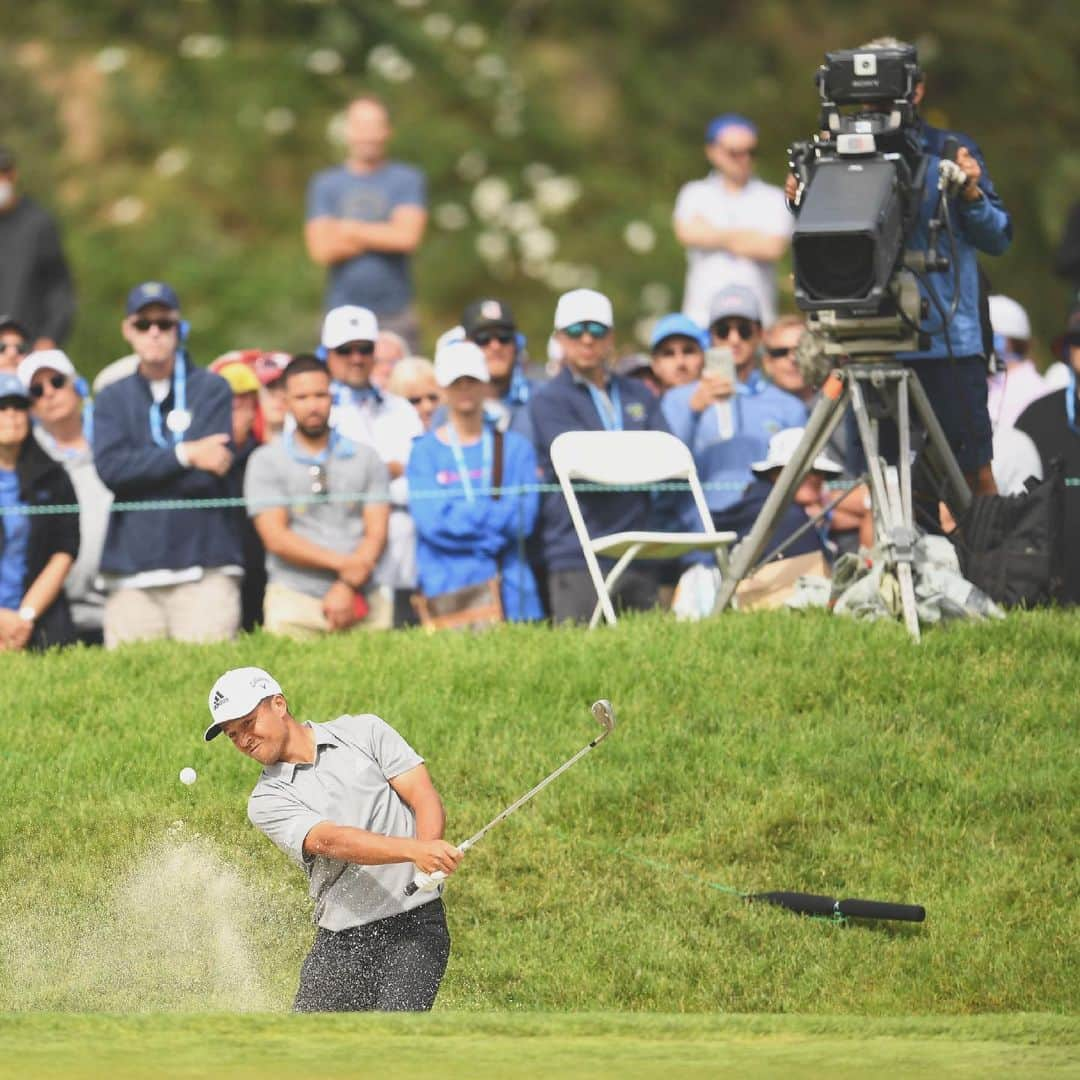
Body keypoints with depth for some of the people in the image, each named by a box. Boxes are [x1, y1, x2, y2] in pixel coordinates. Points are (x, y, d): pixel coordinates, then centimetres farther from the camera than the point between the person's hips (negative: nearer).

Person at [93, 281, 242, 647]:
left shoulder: (213, 389, 8)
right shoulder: (113, 399, 15)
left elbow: (211, 475, -5)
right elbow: (110, 468, -3)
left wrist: (143, 468, -3)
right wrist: (185, 455, -10)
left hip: (204, 566, -2)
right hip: (131, 570, 2)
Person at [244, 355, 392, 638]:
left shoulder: (366, 458, 13)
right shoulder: (265, 462, 7)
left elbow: (376, 532, 5)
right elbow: (275, 538, -3)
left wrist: (348, 586, -10)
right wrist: (341, 563, -11)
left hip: (362, 598, 2)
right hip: (295, 601, -2)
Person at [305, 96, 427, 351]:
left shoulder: (408, 179, 7)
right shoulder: (325, 184, 11)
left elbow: (407, 236, -7)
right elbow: (321, 250, -1)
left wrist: (349, 229, -1)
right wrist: (383, 236, -3)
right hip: (342, 312, 1)